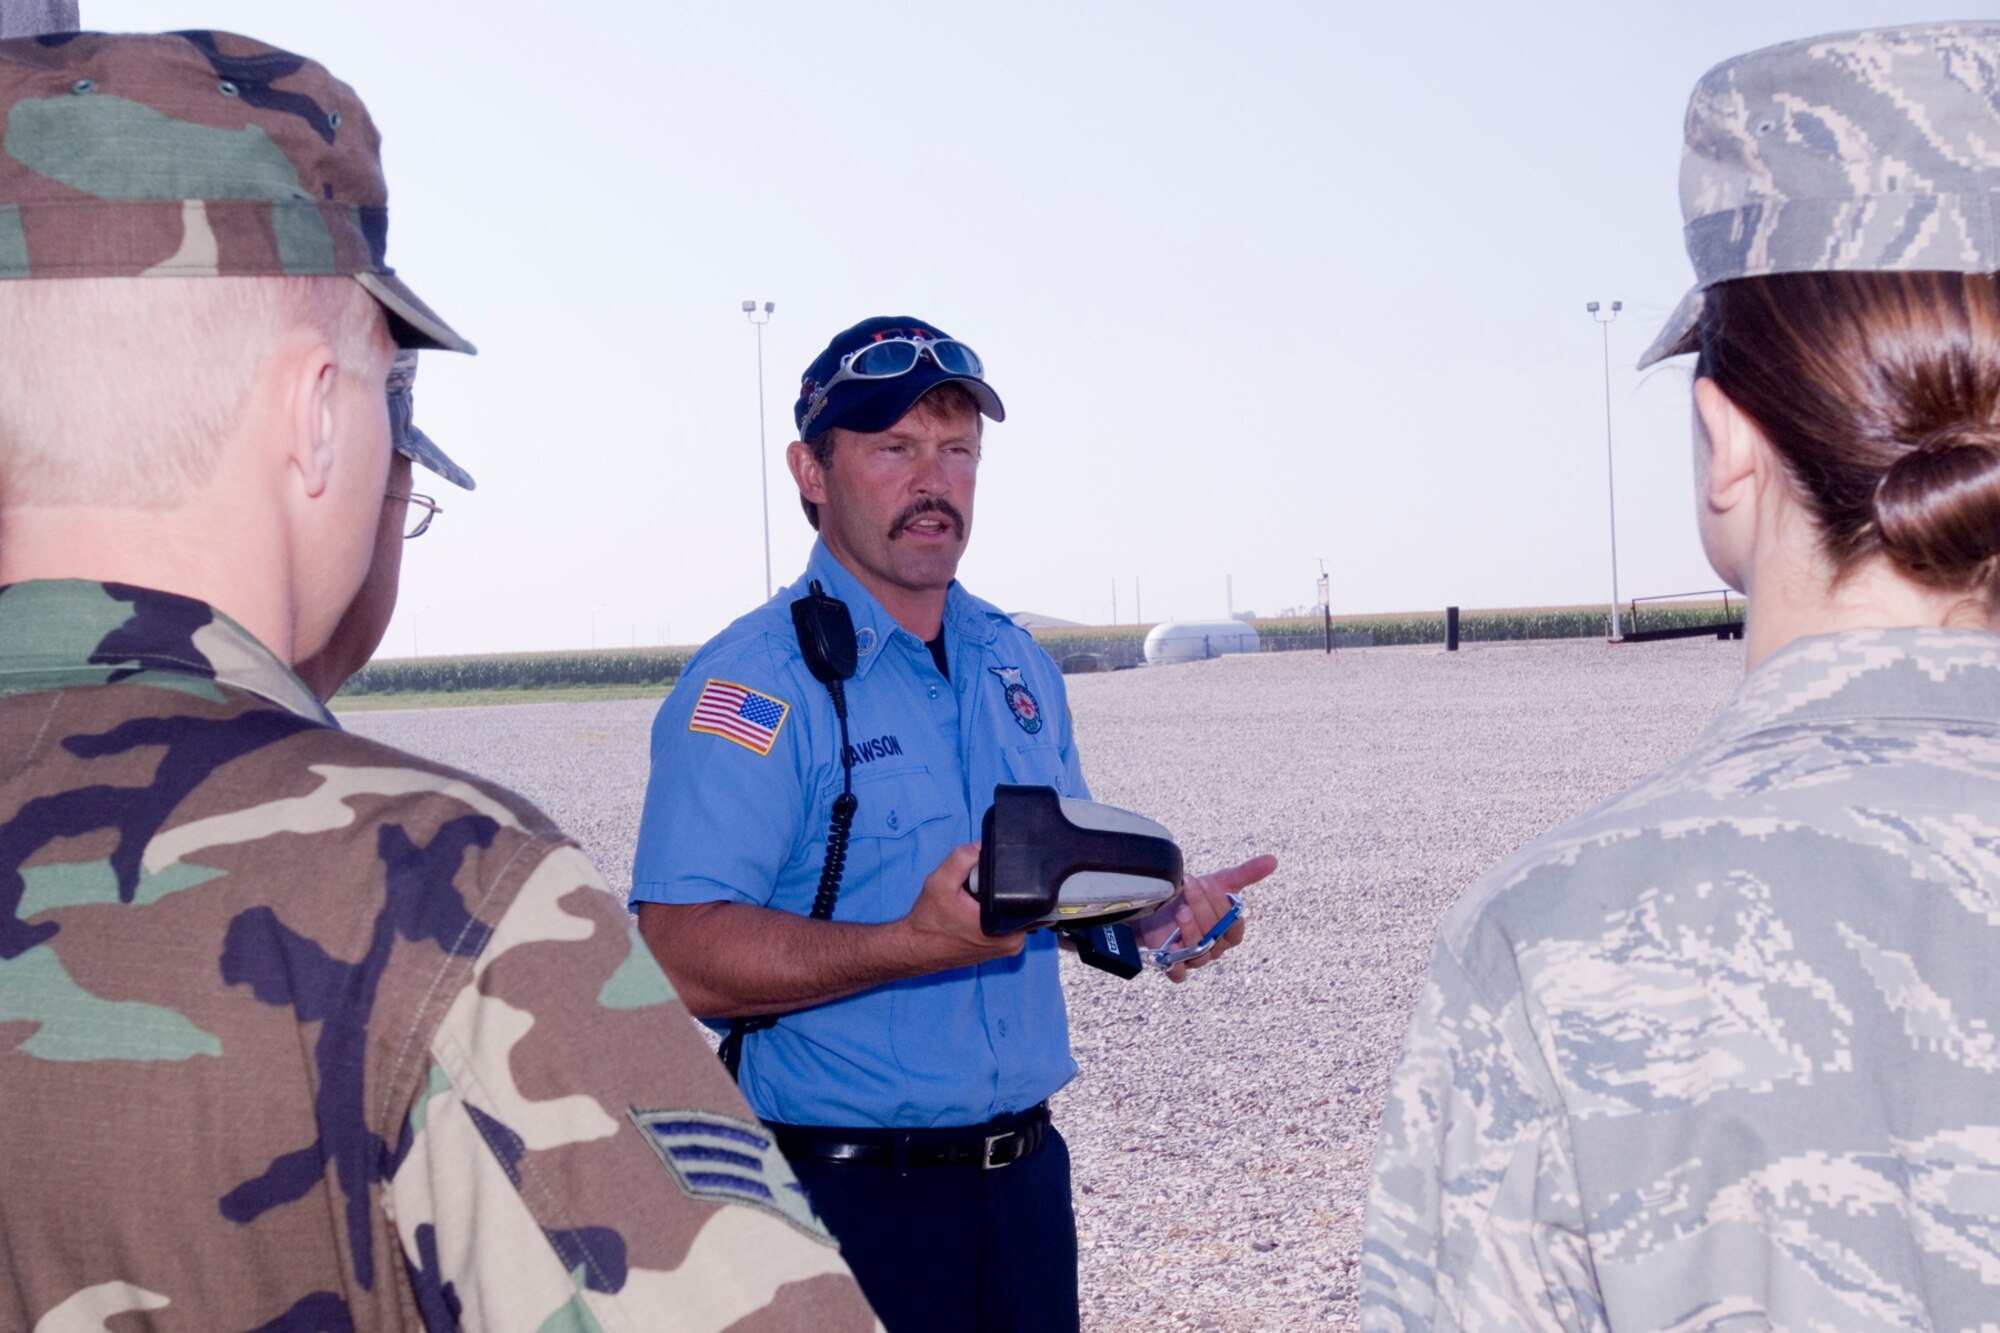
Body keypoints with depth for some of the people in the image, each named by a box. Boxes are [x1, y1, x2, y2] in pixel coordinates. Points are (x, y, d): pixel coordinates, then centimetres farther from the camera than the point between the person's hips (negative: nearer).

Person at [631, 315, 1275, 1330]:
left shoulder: (1020, 668, 10)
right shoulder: (751, 685, -13)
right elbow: (682, 957, -22)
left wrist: (1158, 909, 0)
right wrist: (915, 946, -33)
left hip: (1024, 1169, 7)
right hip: (844, 1196, -6)